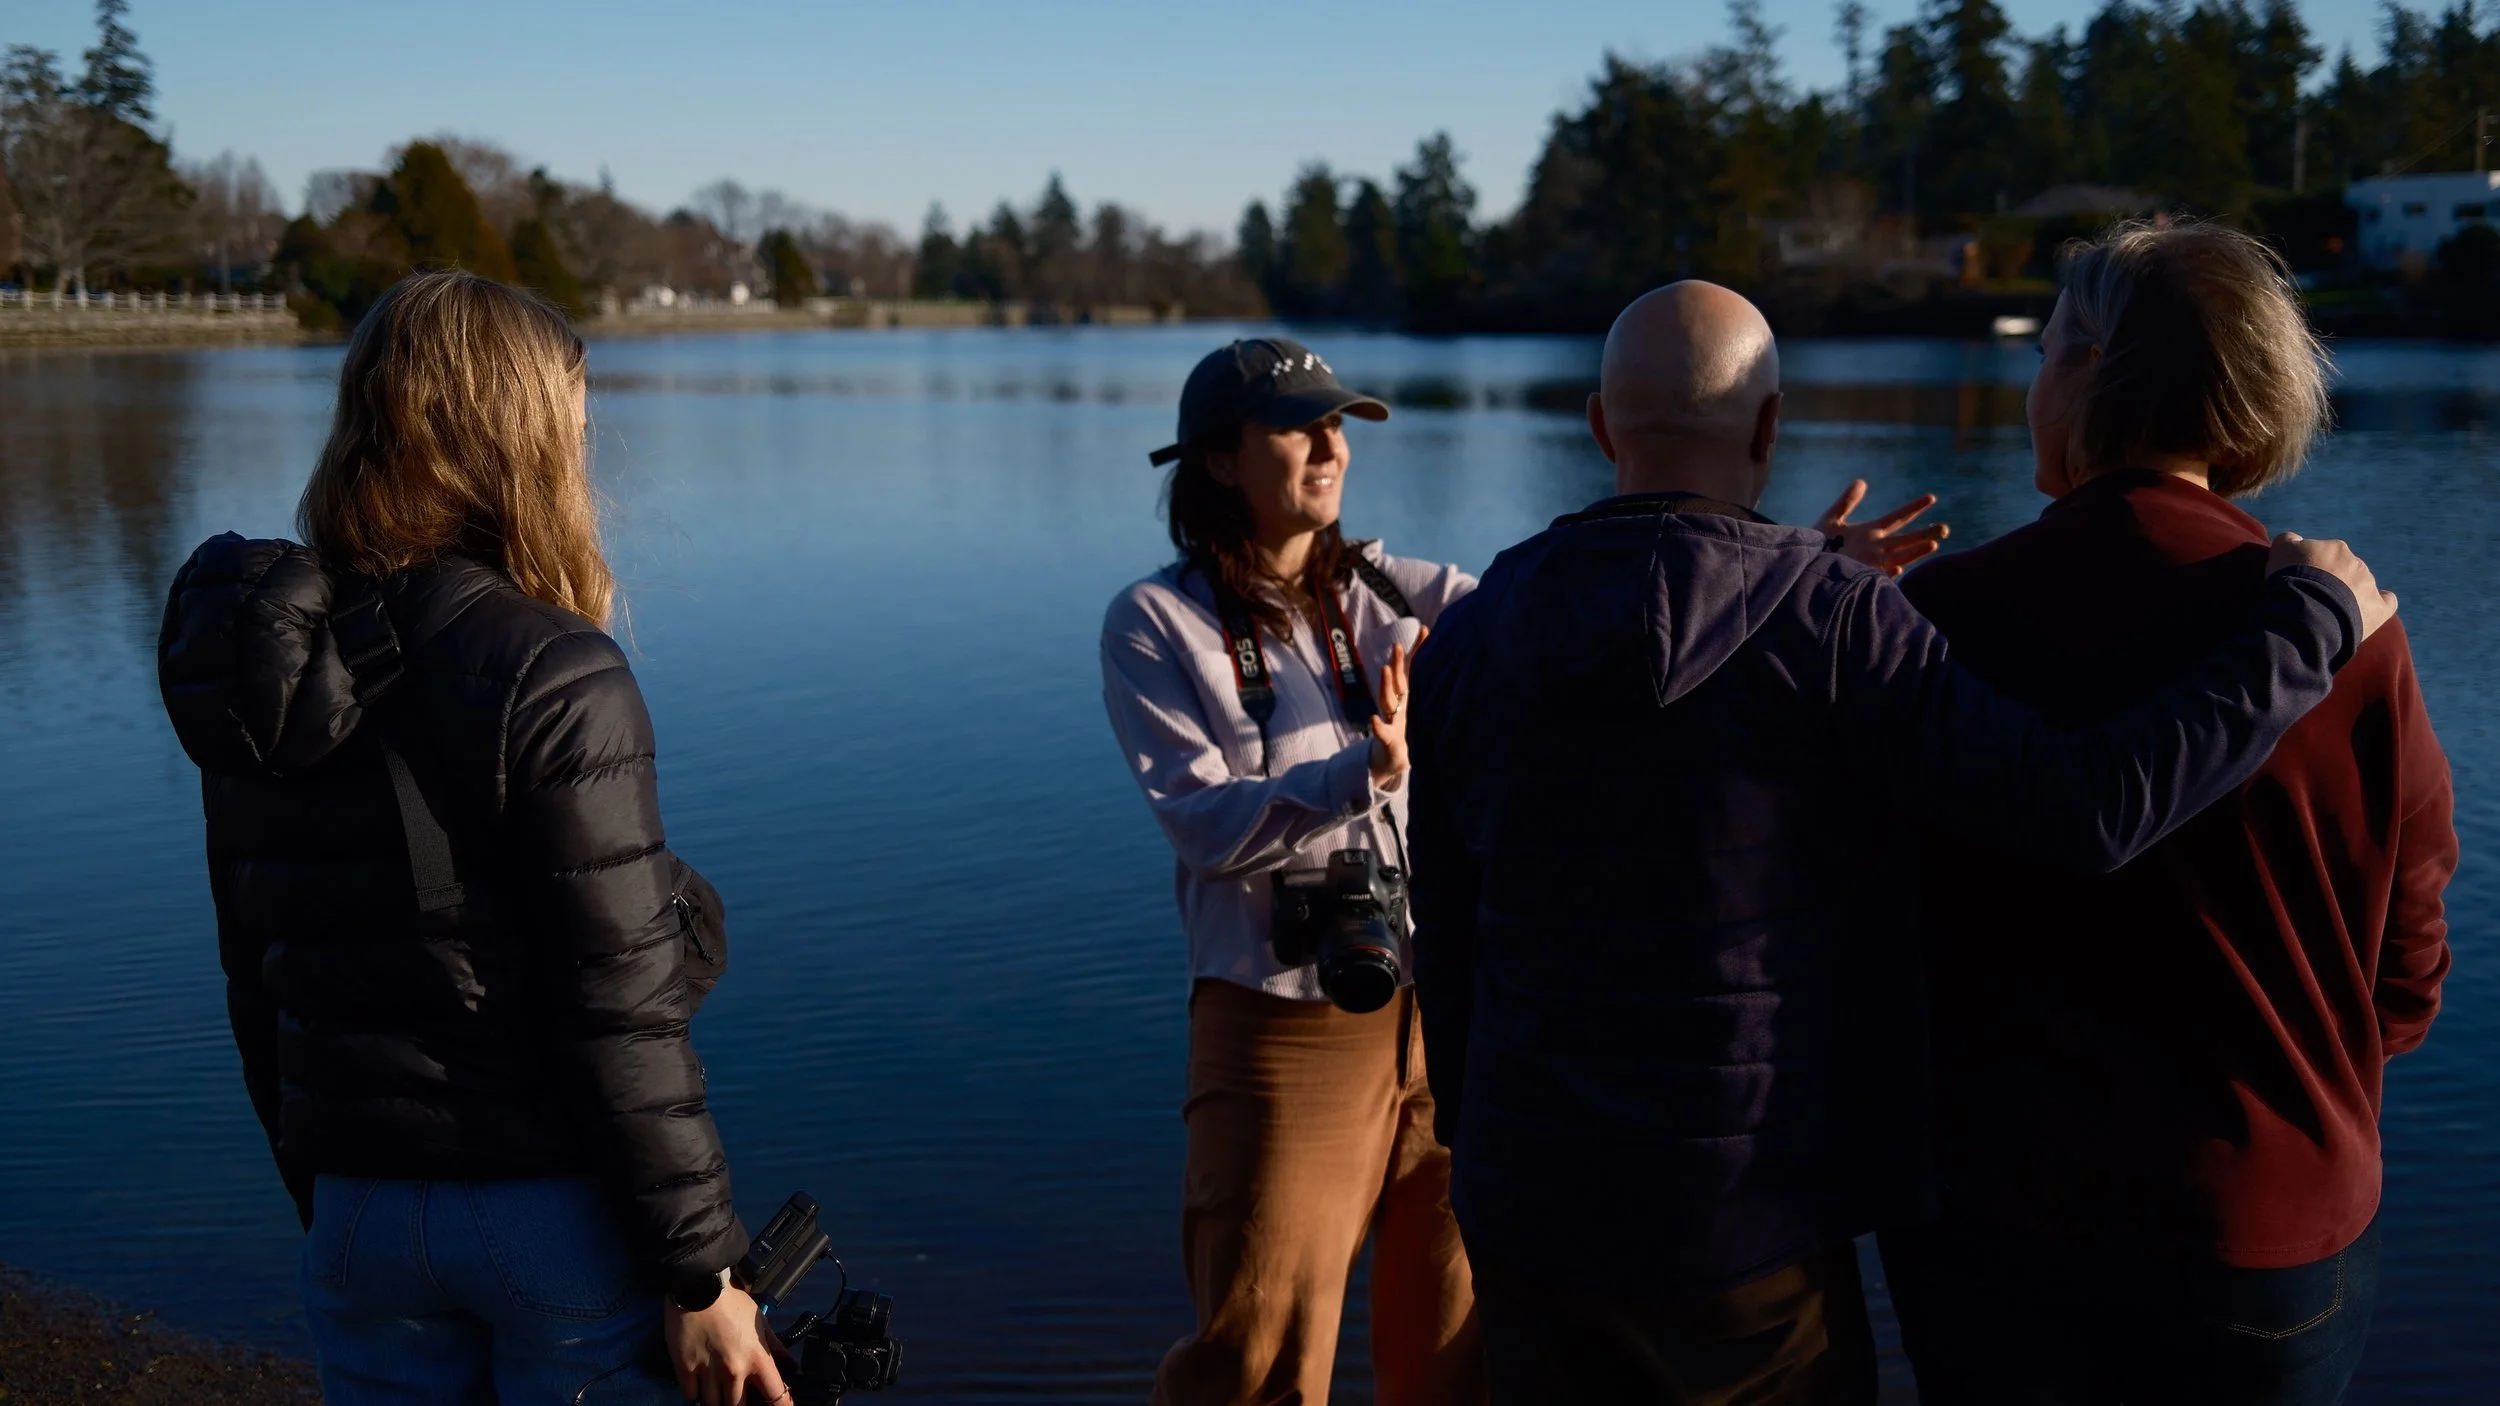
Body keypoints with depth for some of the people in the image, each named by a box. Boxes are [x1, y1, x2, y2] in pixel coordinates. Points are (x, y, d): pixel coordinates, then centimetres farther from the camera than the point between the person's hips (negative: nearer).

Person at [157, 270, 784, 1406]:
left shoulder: (264, 692, 2)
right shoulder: (553, 682, -18)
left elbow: (257, 991, 9)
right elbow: (620, 1020, -19)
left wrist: (328, 1207, 20)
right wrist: (701, 1272, -10)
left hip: (360, 1221, 6)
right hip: (558, 1216, -5)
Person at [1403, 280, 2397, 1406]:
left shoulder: (1465, 641, -2)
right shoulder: (1828, 622, -15)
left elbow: (1448, 953, 5)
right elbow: (2086, 808, -23)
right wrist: (2313, 615, -9)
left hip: (1531, 1213, 4)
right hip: (1746, 1228, -3)